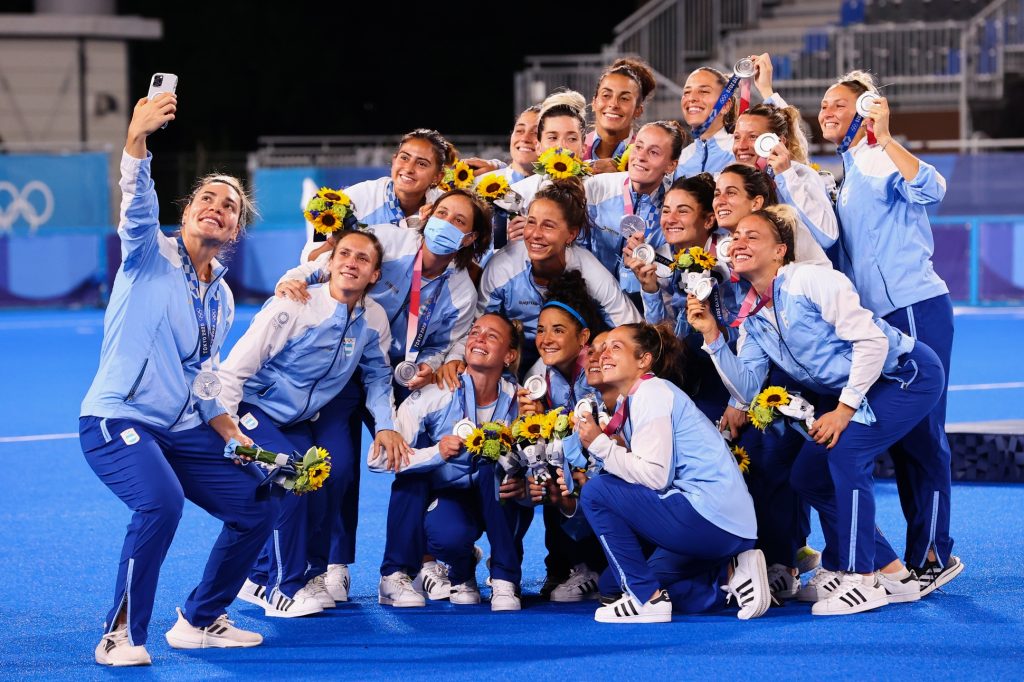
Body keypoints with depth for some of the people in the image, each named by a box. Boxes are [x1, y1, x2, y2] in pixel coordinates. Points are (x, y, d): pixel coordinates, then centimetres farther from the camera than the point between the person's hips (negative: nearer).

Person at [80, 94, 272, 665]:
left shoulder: (222, 299, 14)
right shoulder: (151, 257, -4)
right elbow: (137, 206, -26)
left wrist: (232, 434, 10)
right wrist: (137, 138, -44)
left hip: (182, 430, 8)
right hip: (117, 421, -8)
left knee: (257, 508, 5)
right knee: (161, 501, -32)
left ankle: (200, 621, 22)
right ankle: (123, 634, -19)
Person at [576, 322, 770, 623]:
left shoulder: (652, 393, -11)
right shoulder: (630, 400, 18)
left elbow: (655, 475, -19)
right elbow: (636, 473, 12)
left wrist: (599, 444, -12)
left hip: (713, 517, -11)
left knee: (596, 492, -12)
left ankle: (648, 598, -9)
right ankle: (730, 574, 12)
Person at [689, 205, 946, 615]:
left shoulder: (810, 281, -20)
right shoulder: (752, 316, 4)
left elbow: (871, 339, -24)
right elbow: (747, 388, -1)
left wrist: (845, 408, -24)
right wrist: (712, 337, -10)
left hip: (907, 372, -9)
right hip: (847, 391, 9)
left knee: (846, 451, -27)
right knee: (808, 474, 6)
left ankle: (862, 578, -18)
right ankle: (891, 573, 15)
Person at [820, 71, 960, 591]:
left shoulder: (882, 159, -8)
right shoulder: (844, 172, 18)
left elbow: (931, 190, -27)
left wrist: (884, 138, -33)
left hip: (916, 310, -9)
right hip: (876, 316, 9)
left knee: (919, 433, -8)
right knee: (900, 435, 10)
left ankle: (930, 554, -4)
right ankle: (929, 552, 15)